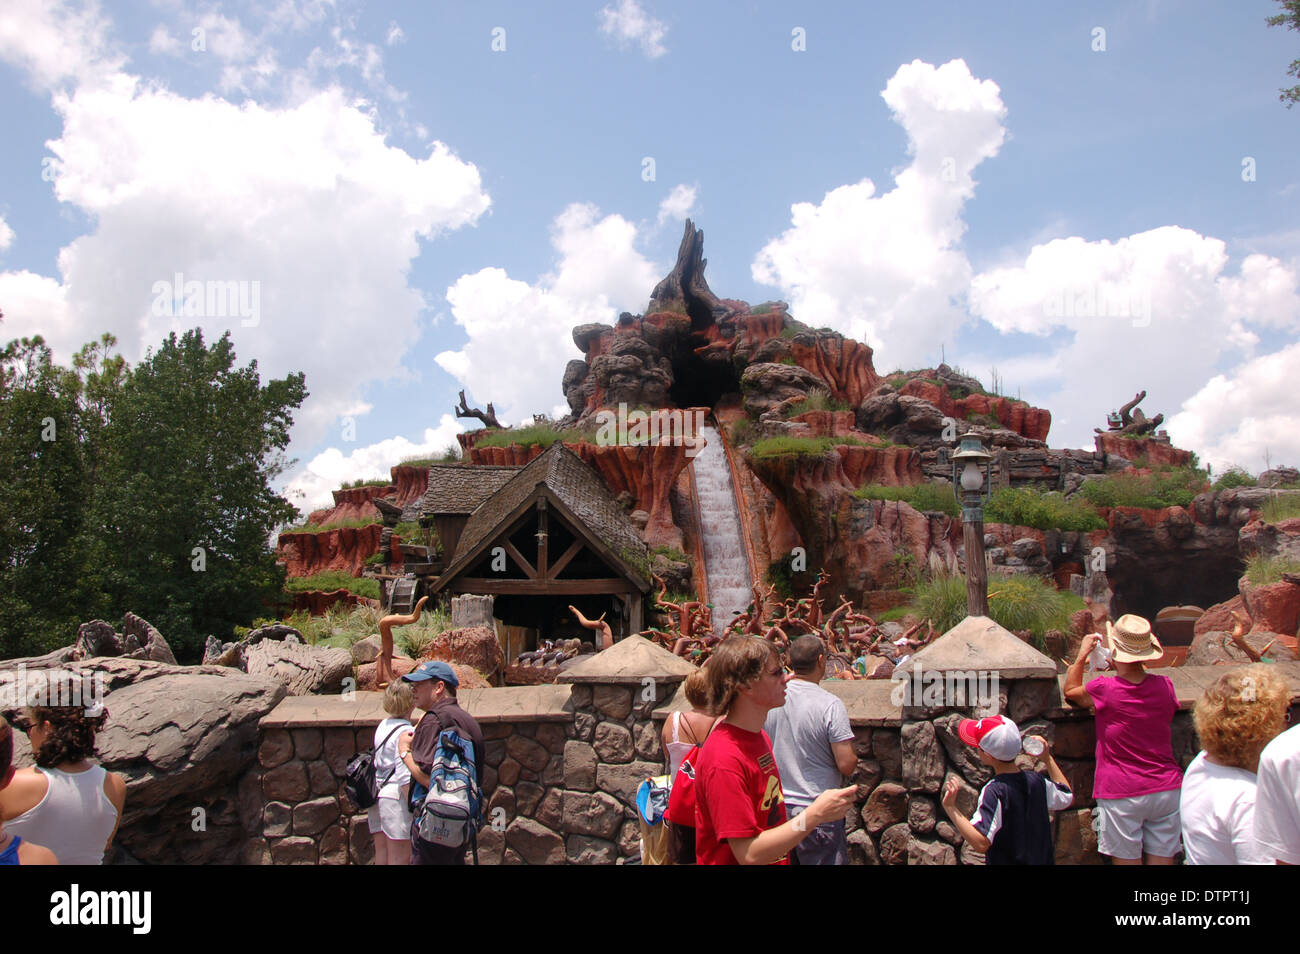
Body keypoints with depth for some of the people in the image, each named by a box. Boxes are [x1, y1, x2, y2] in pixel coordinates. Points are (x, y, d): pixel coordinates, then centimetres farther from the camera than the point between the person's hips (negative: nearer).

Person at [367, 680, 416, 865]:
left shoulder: (382, 726, 10)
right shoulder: (406, 732, -14)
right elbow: (405, 776, -18)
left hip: (377, 795, 8)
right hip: (396, 797, -8)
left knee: (382, 855, 11)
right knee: (401, 858, -2)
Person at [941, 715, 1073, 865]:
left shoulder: (993, 792, -26)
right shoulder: (1037, 782, -8)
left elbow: (981, 843, -34)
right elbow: (1067, 797, 14)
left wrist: (951, 808, -31)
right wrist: (1047, 758, 15)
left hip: (1005, 861, -6)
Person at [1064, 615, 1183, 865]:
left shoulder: (1105, 689, -14)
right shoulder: (1164, 685, -3)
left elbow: (1071, 690, 8)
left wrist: (1082, 655, 18)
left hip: (1122, 796, -4)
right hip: (1167, 789, 4)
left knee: (1127, 860, 6)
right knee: (1162, 859, 11)